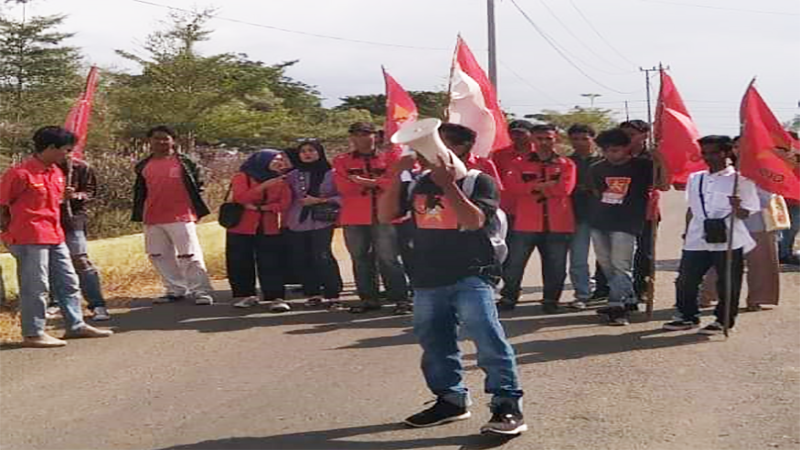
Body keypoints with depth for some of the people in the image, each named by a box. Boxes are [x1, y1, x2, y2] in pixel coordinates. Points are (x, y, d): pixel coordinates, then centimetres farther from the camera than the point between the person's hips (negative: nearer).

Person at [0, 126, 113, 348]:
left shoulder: (56, 172, 11)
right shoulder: (20, 173, -15)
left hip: (55, 236, 9)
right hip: (30, 238, -9)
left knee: (68, 282, 12)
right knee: (36, 287, -3)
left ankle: (75, 325, 22)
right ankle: (33, 334, 6)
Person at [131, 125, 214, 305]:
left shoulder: (184, 162, 0)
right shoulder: (144, 166, 10)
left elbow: (198, 183, 4)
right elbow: (140, 192, 18)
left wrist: (196, 206, -2)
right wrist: (139, 215, 14)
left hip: (181, 217, -5)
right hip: (153, 220, 5)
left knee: (189, 256, -6)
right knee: (159, 256, 11)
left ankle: (201, 291, 0)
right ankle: (175, 290, 22)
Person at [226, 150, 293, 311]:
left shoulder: (280, 181, 10)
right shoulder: (242, 177, -1)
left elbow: (284, 203, -2)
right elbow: (241, 197, -18)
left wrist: (260, 207, -12)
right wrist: (264, 185, -24)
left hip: (269, 229, 2)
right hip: (241, 228, -2)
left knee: (271, 264, -5)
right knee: (241, 263, 3)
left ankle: (275, 298, -7)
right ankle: (245, 295, 15)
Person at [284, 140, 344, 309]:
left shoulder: (331, 174, 1)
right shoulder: (293, 176, 13)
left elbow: (342, 196, -2)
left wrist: (319, 200, -10)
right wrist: (285, 222, 6)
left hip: (322, 222, -4)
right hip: (296, 224, 4)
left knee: (322, 257, -14)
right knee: (301, 260, 1)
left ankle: (332, 295, -7)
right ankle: (313, 294, 13)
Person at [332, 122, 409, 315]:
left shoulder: (388, 158, 8)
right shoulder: (341, 161, 9)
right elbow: (343, 186, -6)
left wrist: (365, 181, -11)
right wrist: (377, 182, -7)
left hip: (384, 217, -2)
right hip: (354, 219, 2)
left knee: (388, 258, -5)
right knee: (360, 259, 7)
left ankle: (401, 299, -1)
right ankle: (368, 298, 17)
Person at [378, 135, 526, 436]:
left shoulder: (478, 181, -5)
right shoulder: (419, 184, 9)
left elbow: (474, 221, -20)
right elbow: (385, 215, 3)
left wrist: (448, 184, -22)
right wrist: (396, 176, -7)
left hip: (471, 275, -6)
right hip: (428, 278, 6)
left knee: (487, 337, -16)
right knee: (434, 341, 13)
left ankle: (507, 405, -11)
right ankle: (451, 399, 27)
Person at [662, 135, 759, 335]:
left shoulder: (740, 180, -4)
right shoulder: (695, 179, 13)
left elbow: (745, 214, -6)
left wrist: (737, 208, -27)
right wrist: (687, 233, 17)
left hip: (728, 241, -5)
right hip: (696, 240, 5)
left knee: (727, 284, 3)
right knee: (686, 280, 8)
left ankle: (723, 320, 17)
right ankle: (687, 315, 23)